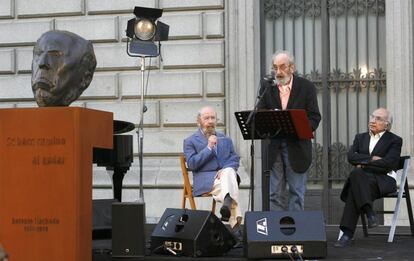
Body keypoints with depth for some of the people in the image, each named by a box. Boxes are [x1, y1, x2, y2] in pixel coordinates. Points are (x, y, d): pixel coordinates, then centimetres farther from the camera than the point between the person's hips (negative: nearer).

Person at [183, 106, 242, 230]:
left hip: (226, 174, 3)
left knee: (229, 171, -35)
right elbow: (191, 164, -3)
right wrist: (209, 148, -10)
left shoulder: (225, 139, 24)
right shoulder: (190, 141, 11)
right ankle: (235, 220, -46)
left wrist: (226, 170, -8)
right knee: (223, 185, -36)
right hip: (205, 181, -3)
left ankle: (228, 202, -55)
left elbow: (235, 159, 16)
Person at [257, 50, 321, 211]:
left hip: (297, 147, -2)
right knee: (275, 193, 6)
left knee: (297, 192, 3)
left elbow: (314, 118, -4)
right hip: (273, 146, 2)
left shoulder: (306, 87, -1)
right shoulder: (266, 86, 5)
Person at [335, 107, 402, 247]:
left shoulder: (394, 140, 10)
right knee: (356, 173, -35)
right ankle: (369, 213, -42)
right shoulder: (360, 137, 24)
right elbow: (351, 157, 5)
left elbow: (389, 164, -8)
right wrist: (371, 159, -8)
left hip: (384, 180, -4)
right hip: (364, 179, 4)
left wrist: (364, 164, -7)